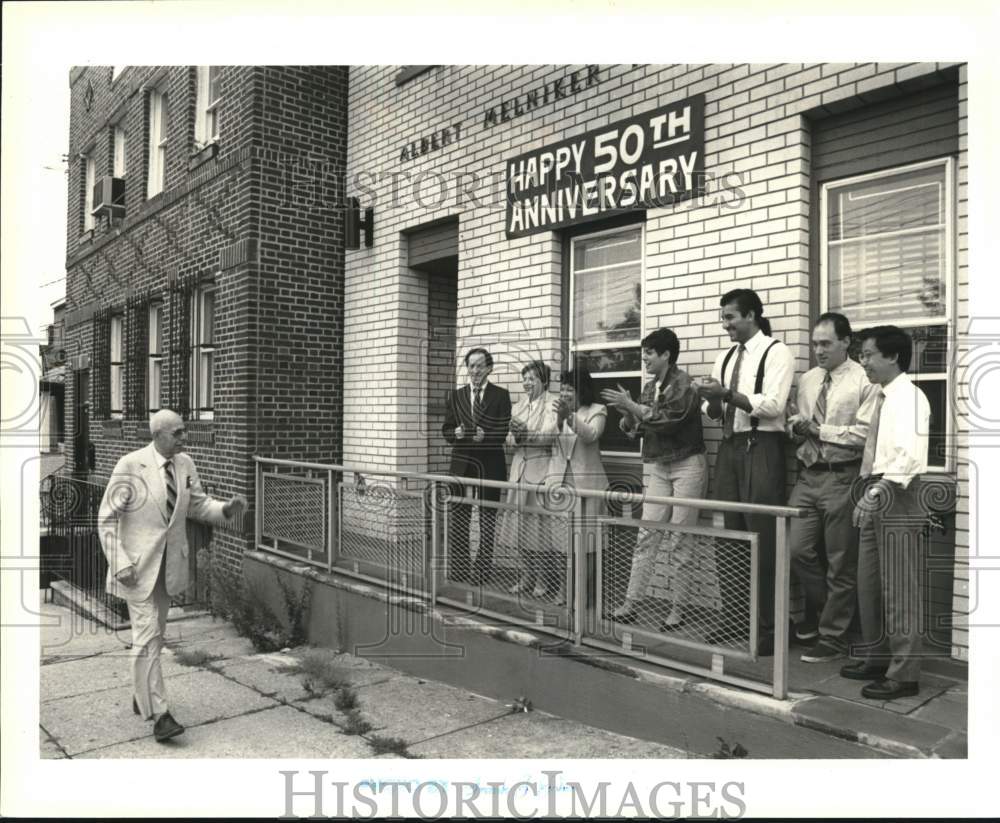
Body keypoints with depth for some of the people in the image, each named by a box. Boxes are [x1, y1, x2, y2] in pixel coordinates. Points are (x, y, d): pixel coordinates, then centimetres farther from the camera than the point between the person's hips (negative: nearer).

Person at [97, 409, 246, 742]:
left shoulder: (185, 464, -1)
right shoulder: (130, 466, -16)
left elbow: (198, 504, 8)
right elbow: (107, 518, -12)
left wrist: (227, 508, -13)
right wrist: (120, 564, -18)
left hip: (169, 563, 6)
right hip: (138, 565, -6)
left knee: (155, 634, 18)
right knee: (147, 636, -6)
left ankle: (141, 696, 36)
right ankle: (158, 714, 1)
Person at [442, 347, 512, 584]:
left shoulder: (500, 395, 0)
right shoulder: (456, 395, 10)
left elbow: (503, 432, -7)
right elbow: (446, 430, 8)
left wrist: (484, 435, -25)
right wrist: (456, 433, -14)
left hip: (490, 465, -2)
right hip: (461, 463, 3)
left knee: (487, 518, 6)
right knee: (458, 518, 4)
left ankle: (482, 569, 15)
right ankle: (458, 567, 15)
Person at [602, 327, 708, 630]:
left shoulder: (684, 385, -8)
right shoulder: (649, 387, 11)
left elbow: (668, 420, -21)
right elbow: (634, 429, 12)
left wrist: (632, 406, -18)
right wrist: (628, 414, -9)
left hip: (686, 465, -5)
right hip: (656, 467, 6)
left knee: (679, 540, 0)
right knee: (646, 537, 1)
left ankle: (677, 610, 9)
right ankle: (630, 603, 3)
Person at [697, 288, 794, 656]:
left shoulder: (776, 352, -4)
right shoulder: (725, 357, 16)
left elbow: (773, 405, -16)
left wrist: (726, 393, -21)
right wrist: (711, 402, -8)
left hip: (761, 449, -7)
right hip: (729, 446, 7)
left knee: (763, 541, -4)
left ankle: (768, 627, 7)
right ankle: (734, 619, 22)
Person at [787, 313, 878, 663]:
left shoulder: (863, 381, -7)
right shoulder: (807, 379, 12)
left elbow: (864, 433, -15)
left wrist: (819, 429, -15)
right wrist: (796, 427, -7)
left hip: (841, 478, -5)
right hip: (808, 474, 6)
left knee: (840, 563, 4)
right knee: (798, 550, 5)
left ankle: (832, 637, 16)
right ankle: (819, 612, 30)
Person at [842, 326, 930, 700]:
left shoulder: (909, 397, -12)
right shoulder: (881, 396, 15)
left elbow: (909, 456, -23)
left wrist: (879, 491, -25)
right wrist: (867, 493, 10)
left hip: (898, 498, -9)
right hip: (877, 496, 9)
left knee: (899, 589, -2)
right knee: (869, 584, 15)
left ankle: (904, 673, 8)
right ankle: (877, 658, 28)